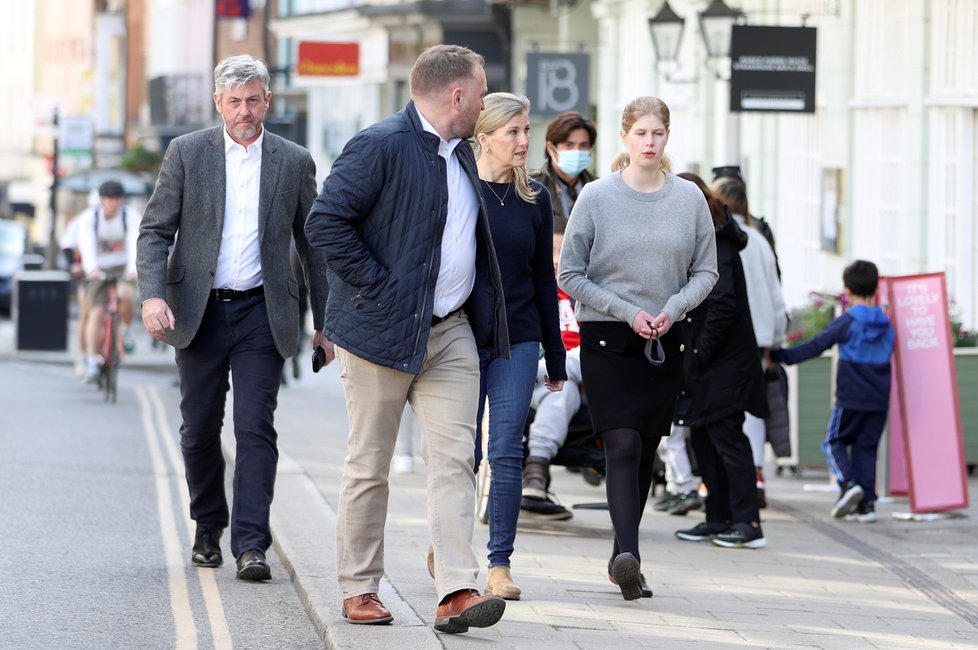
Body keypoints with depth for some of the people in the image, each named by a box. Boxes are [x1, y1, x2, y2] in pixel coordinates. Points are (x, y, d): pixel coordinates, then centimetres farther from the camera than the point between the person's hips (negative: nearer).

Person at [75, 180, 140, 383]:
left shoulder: (131, 217, -10)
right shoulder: (89, 218, -10)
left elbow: (135, 244, -25)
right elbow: (87, 245, -26)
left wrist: (133, 268, -44)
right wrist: (90, 268, -45)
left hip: (123, 268, -1)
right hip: (99, 271, 1)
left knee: (126, 294, -32)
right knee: (96, 313, -12)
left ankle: (125, 330, -3)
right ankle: (92, 363, -8)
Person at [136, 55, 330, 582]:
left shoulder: (294, 162, 5)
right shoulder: (186, 153, 3)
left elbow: (313, 245, 11)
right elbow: (155, 231, 1)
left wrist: (326, 321, 11)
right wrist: (153, 295, -15)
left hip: (262, 313, -1)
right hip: (199, 312, 1)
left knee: (255, 428, -10)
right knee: (199, 429, 9)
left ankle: (251, 545, -12)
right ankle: (208, 528, 28)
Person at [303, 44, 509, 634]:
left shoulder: (461, 153, 15)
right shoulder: (381, 145, -12)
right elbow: (326, 221, -19)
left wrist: (482, 309, 16)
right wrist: (376, 286, -18)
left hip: (451, 335, 7)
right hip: (384, 330, -7)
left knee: (455, 457, -6)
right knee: (370, 467, 3)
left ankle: (457, 591, -12)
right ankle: (360, 589, 13)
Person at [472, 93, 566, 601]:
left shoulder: (534, 199, 7)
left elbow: (544, 280, 11)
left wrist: (555, 358, 12)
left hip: (518, 340, 2)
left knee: (507, 452, -4)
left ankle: (500, 564, 0)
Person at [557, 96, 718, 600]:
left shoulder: (689, 199, 4)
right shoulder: (597, 197, -3)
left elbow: (705, 271, 9)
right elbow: (570, 275, -1)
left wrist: (673, 308, -10)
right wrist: (628, 312, -10)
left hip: (667, 345, 3)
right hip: (607, 339, -3)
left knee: (646, 452, 7)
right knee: (623, 446, -16)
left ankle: (622, 557, 18)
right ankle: (628, 553, -27)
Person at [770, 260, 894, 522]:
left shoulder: (846, 323, -8)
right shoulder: (886, 325, 8)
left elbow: (814, 347, -12)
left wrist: (780, 356, -10)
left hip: (850, 399, -4)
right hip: (879, 401, 4)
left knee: (834, 442, 10)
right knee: (866, 447, 9)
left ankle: (848, 483, -13)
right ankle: (867, 503, 1)